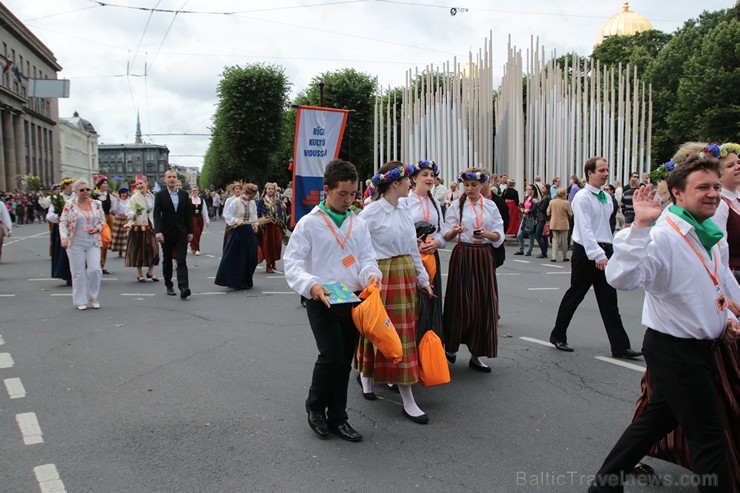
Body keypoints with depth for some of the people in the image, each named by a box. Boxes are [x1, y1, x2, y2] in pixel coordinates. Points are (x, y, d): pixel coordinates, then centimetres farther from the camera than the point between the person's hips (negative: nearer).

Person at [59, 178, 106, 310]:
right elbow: (63, 223, -2)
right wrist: (64, 237, -16)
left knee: (95, 269, -8)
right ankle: (80, 301, 15)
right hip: (75, 244, -2)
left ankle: (92, 296, 15)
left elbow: (102, 220, 15)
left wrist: (97, 228, -5)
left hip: (93, 243, 2)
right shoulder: (69, 205, -2)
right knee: (78, 273, 3)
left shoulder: (96, 204, 6)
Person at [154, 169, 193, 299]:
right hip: (167, 233, 0)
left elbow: (189, 214, 8)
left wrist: (190, 232, 4)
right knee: (167, 260, 12)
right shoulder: (160, 195, -1)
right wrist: (158, 231, -20)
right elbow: (157, 215, -7)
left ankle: (183, 287, -18)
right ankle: (169, 286, 24)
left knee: (181, 260, -9)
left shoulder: (184, 194, 5)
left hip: (181, 233, 1)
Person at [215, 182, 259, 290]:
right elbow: (227, 214, -9)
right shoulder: (235, 202, -10)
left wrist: (255, 224, 3)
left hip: (249, 231, 6)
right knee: (234, 257, -1)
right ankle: (232, 281, 9)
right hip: (237, 231, -6)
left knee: (250, 256, 6)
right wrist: (236, 221, -21)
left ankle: (245, 281, 20)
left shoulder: (252, 203, 7)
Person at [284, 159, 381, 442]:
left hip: (353, 300, 5)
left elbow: (366, 257, 10)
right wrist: (311, 284, -26)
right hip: (322, 302, -5)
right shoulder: (309, 224, -5)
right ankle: (315, 407, 14)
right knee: (332, 356, -14)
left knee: (345, 361, 11)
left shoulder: (358, 224, 10)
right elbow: (293, 264, -7)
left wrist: (371, 274, -14)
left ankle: (337, 418, 26)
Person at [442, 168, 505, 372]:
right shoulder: (456, 206, 1)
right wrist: (455, 231, -24)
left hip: (484, 257, 3)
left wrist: (487, 234, -17)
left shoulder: (490, 206, 7)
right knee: (461, 302, -2)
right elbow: (446, 235, -2)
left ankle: (476, 354, 12)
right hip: (463, 256, -2)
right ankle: (450, 346, 22)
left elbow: (499, 235, 4)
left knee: (484, 304, 1)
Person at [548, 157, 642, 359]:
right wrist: (598, 255, -26)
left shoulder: (607, 198, 12)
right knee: (575, 295, 5)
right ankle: (558, 336, 22)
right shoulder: (582, 198, -12)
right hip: (586, 252, -7)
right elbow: (585, 229, -20)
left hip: (604, 251, 7)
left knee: (609, 300, 5)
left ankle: (620, 346, 5)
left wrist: (607, 252, 13)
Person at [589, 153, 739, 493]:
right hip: (674, 349, -9)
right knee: (709, 436, 2)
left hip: (702, 347, 9)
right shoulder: (662, 236, -21)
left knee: (657, 419, 19)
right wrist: (640, 225, -42)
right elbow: (622, 278, -38)